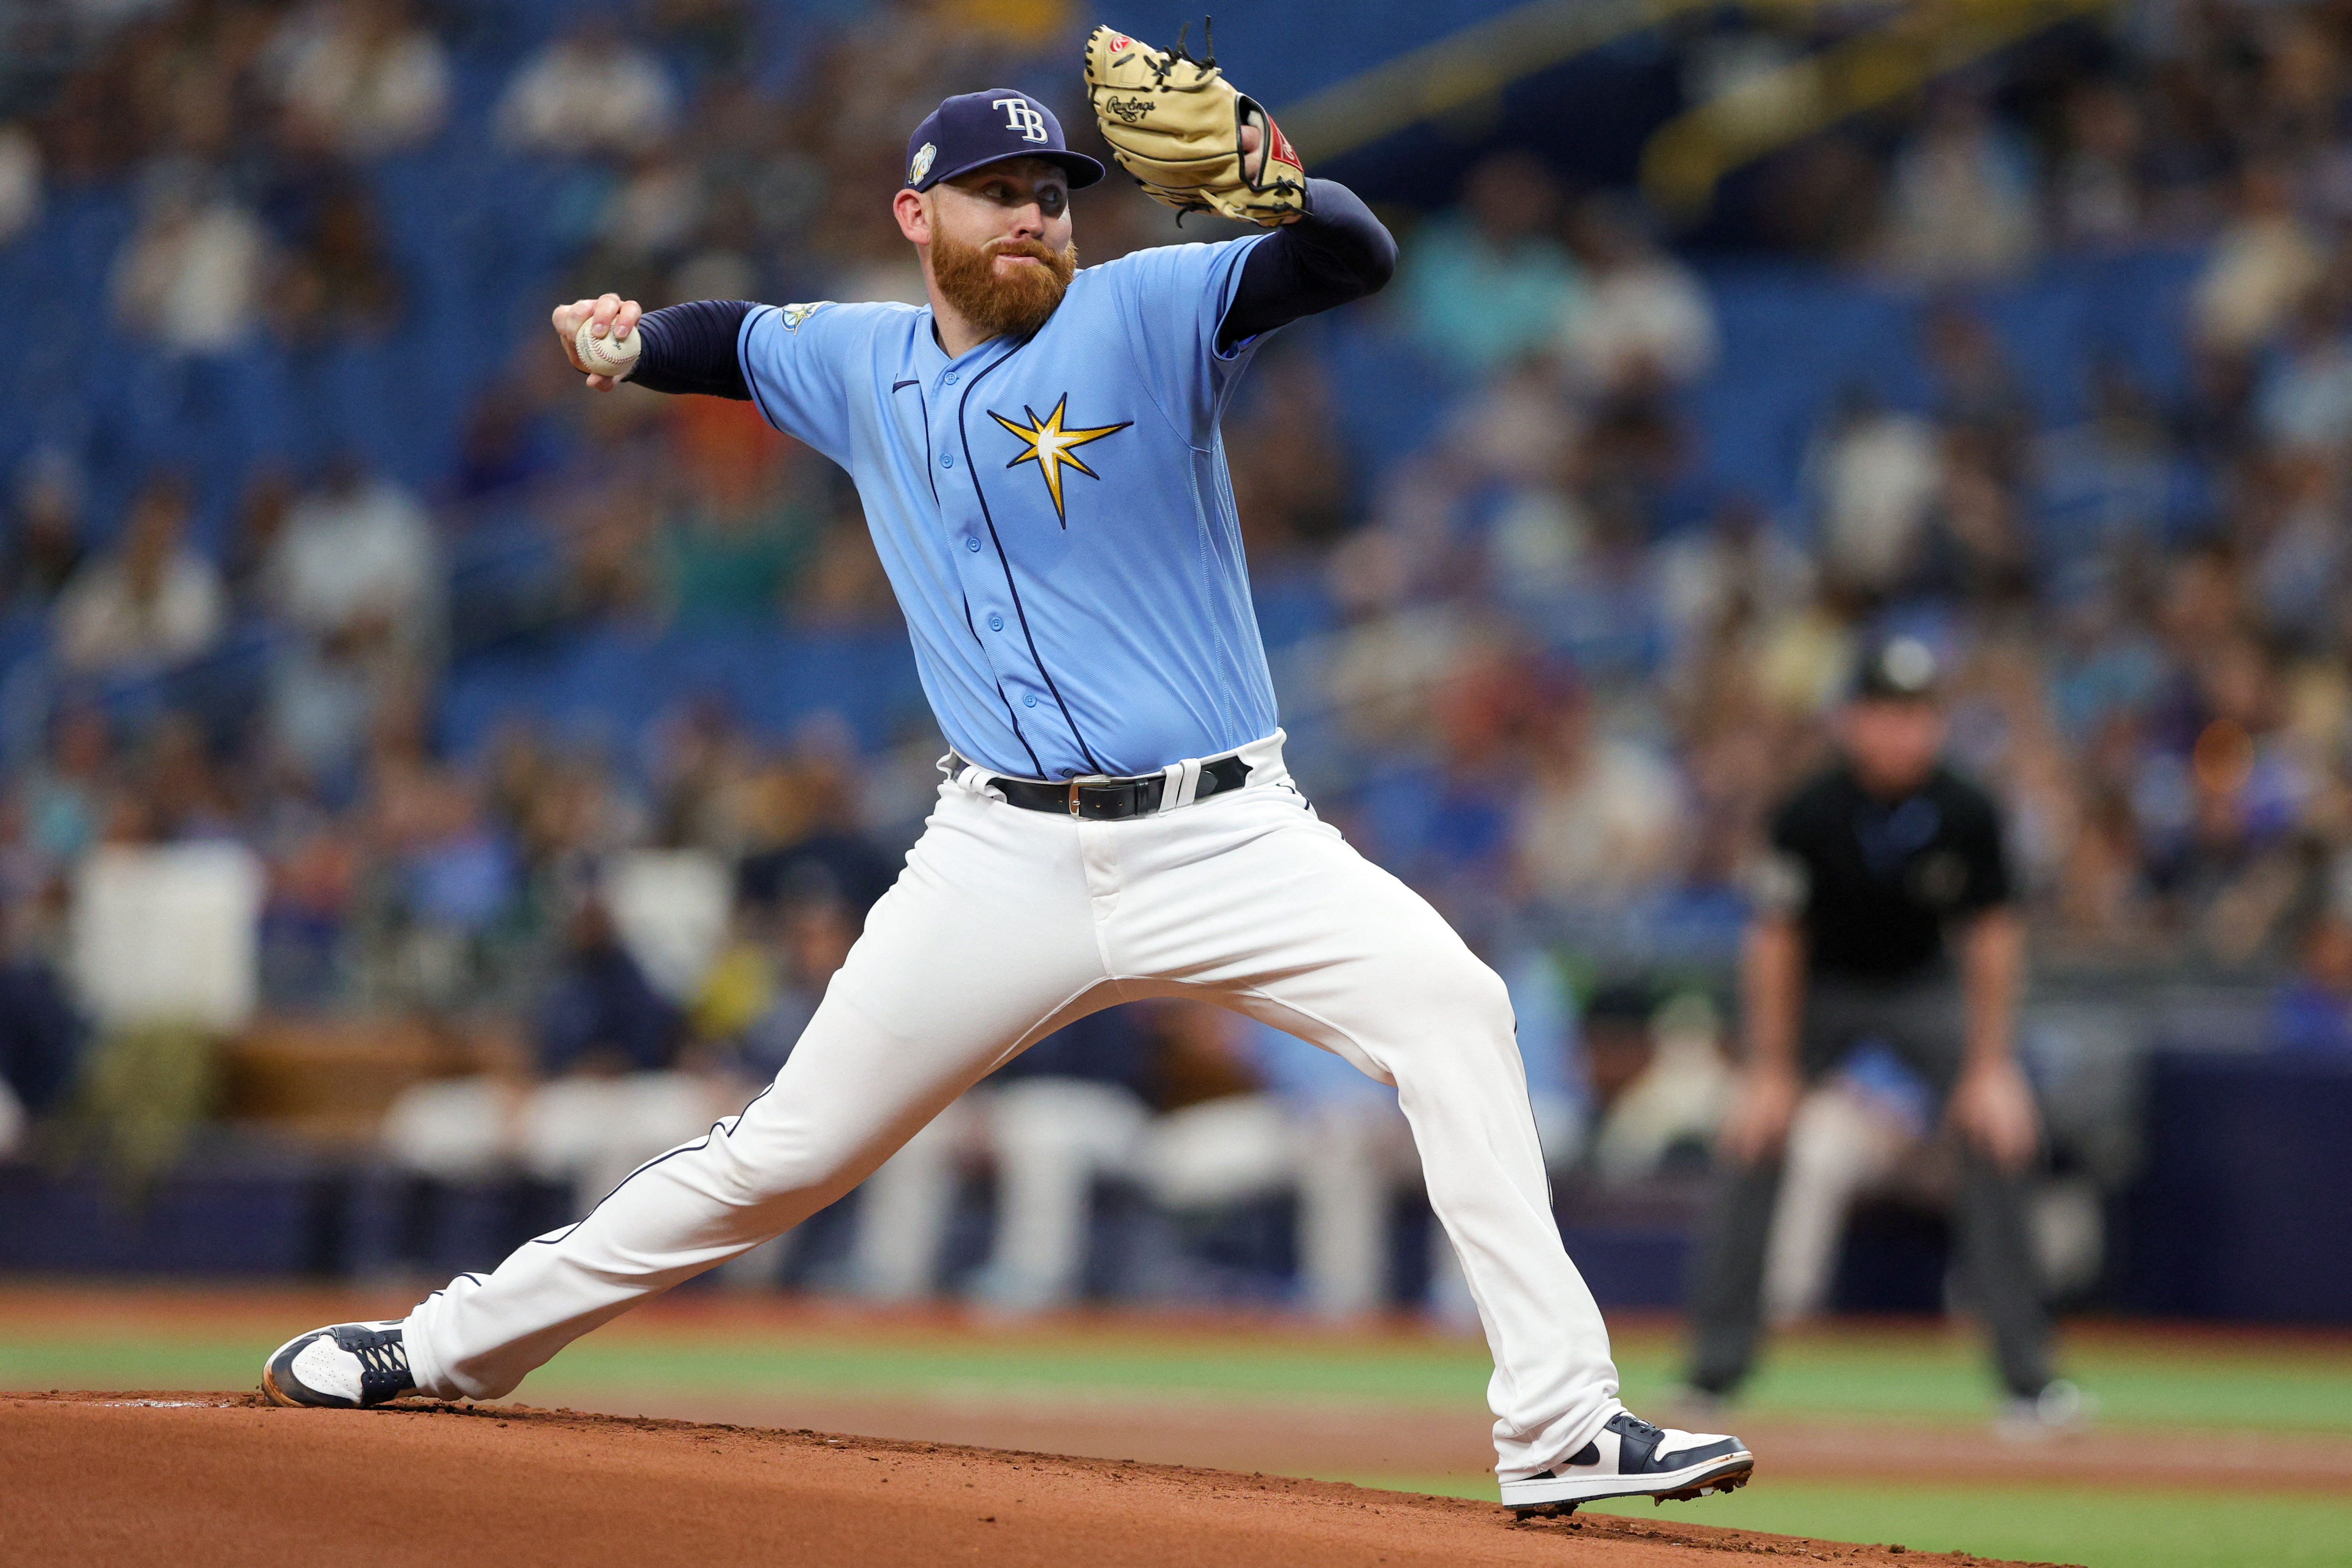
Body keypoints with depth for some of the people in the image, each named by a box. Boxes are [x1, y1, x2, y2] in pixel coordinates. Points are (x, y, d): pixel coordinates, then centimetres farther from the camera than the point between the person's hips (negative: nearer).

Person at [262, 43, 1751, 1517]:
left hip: (1224, 840, -3)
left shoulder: (1145, 313, -3)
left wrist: (1263, 173, -39)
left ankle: (1558, 1427, -26)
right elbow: (737, 337, 32)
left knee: (1450, 1005, -26)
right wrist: (631, 339, 11)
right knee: (788, 1151, 6)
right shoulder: (860, 364, 10)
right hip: (1007, 861, 3)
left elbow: (1356, 259, -18)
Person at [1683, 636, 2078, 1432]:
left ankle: (2027, 1372, -9)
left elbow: (1992, 935, -11)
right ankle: (1718, 1362, -5)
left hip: (1924, 985, 1)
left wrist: (1991, 1066, -14)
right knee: (1754, 1136, -16)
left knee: (1997, 1130, -15)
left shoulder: (1966, 814, -21)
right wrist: (1771, 1071, -17)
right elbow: (1777, 940, -17)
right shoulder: (1810, 815, -25)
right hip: (1821, 986, -1)